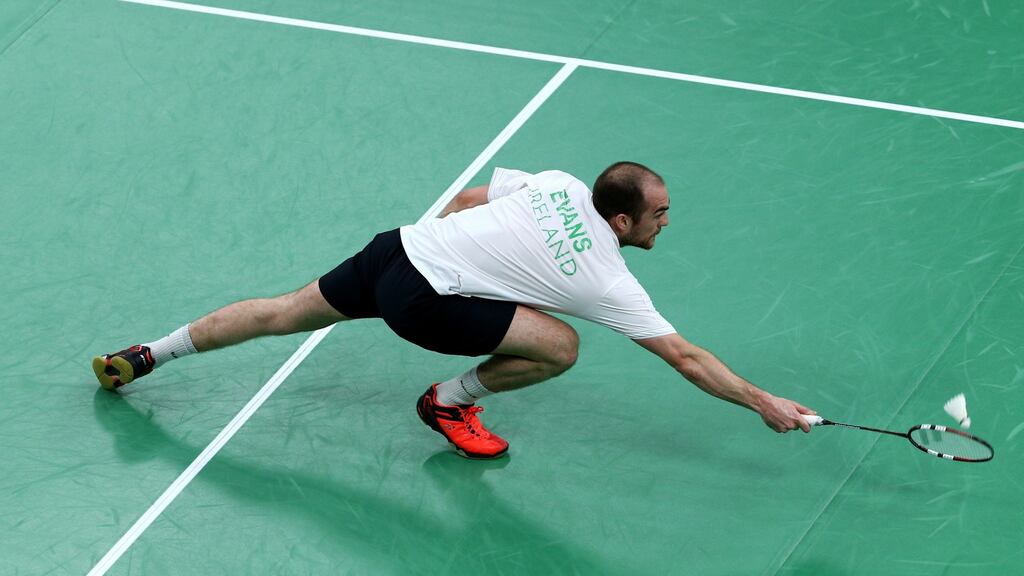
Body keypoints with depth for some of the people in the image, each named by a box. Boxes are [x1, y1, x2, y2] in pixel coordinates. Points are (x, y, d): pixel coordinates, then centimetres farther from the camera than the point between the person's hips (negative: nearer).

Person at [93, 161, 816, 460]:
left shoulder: (557, 185, 4)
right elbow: (685, 356, -8)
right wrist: (766, 403, -1)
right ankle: (450, 402, 11)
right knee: (560, 345, -9)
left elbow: (466, 198, 14)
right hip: (422, 300, -8)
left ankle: (143, 357, 32)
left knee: (283, 313, 23)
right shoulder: (608, 284, -12)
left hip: (398, 245, 8)